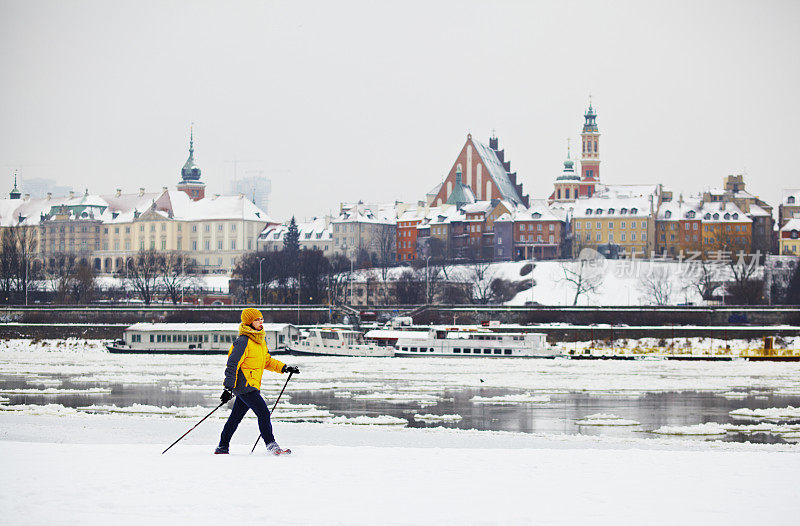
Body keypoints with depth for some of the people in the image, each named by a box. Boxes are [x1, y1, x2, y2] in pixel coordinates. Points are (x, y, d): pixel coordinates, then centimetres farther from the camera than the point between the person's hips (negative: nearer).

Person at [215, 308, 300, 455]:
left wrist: (284, 368, 14)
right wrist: (229, 387, -23)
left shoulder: (260, 340, 14)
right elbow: (232, 364, -18)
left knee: (236, 416, 14)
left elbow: (267, 361, 25)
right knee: (263, 412, -13)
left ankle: (222, 447, 21)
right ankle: (271, 444, -12)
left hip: (252, 386, 9)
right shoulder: (243, 342, -15)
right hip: (245, 385, -9)